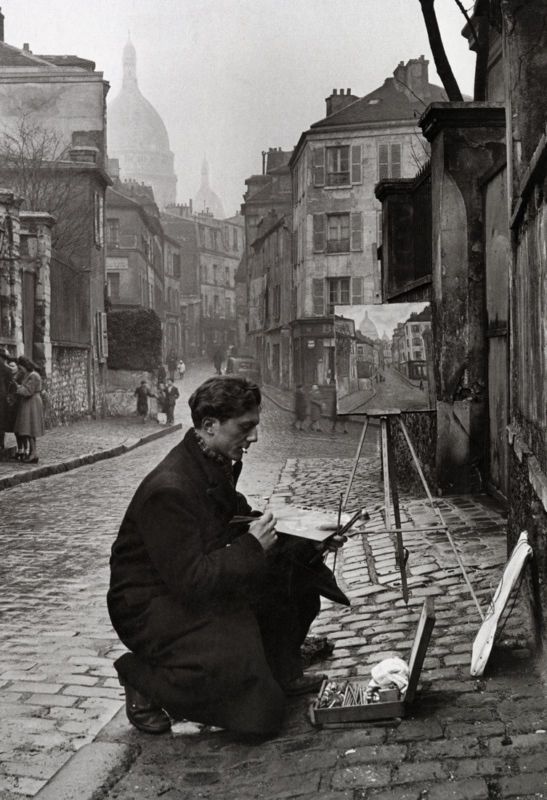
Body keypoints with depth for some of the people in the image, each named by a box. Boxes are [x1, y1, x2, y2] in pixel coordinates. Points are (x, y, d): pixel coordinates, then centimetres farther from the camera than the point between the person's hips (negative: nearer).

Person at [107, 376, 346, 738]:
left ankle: (281, 673, 14)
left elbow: (232, 517, 21)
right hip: (150, 604, -9)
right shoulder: (168, 490, -29)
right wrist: (252, 547, -27)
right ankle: (142, 678, -3)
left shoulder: (216, 464, 1)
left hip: (197, 582, 10)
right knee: (231, 661, -31)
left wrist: (263, 522, 1)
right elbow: (190, 579, -30)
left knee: (295, 569, 0)